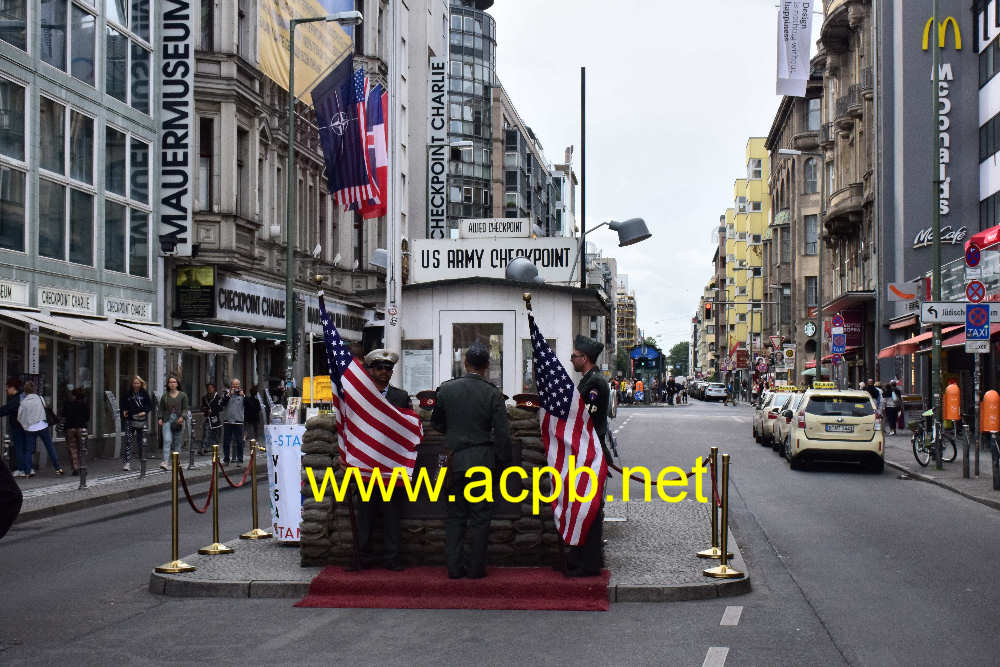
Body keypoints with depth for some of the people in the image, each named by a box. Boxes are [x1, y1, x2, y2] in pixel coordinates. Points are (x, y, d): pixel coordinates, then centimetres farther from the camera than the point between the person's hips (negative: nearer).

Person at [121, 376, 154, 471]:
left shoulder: (145, 394, 2)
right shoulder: (128, 394, 8)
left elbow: (150, 405, 3)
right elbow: (124, 405, 19)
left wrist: (145, 412, -13)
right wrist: (124, 411, 1)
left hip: (141, 421, -1)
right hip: (130, 421, 1)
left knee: (141, 441, 6)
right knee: (128, 441, -9)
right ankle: (127, 462, -11)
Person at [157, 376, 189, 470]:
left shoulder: (182, 395, 6)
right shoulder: (165, 395, 10)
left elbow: (185, 408, 2)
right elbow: (161, 408, 12)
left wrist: (182, 417, -14)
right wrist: (160, 418, -2)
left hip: (178, 421, 0)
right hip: (167, 420, 0)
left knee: (177, 442, 5)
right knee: (167, 441, -13)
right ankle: (166, 462, -21)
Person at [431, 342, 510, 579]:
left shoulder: (446, 389, -1)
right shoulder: (492, 393, -9)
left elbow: (436, 421, 12)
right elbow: (502, 433, -8)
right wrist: (503, 460, 3)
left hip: (454, 460, 3)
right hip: (482, 460, -2)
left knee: (455, 515, 11)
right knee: (480, 517, 6)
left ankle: (454, 567, 13)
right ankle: (476, 568, 8)